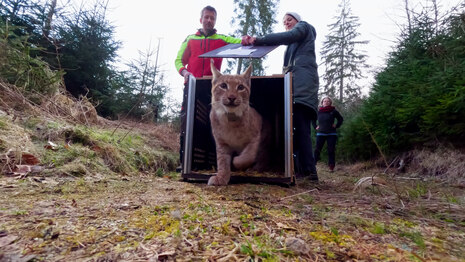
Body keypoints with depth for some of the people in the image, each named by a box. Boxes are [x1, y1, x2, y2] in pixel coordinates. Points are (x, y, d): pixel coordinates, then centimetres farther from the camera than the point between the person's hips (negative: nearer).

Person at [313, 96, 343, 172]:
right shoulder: (318, 111, 6)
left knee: (331, 150, -1)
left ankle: (331, 167, 5)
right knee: (317, 149, -5)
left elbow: (341, 119, 15)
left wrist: (336, 126, 2)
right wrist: (315, 126, 10)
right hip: (320, 133, 0)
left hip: (331, 134, 0)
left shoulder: (333, 111, 4)